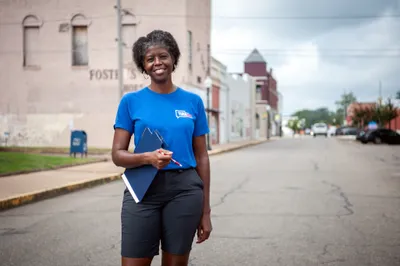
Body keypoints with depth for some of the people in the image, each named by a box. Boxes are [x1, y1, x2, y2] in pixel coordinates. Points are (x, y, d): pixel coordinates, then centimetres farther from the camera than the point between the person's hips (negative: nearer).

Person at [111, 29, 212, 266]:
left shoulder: (193, 102, 6)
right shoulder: (131, 101, 2)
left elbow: (202, 157, 7)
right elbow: (118, 154, 0)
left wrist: (206, 211, 4)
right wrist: (148, 158, -21)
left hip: (185, 191, 1)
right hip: (142, 190, -1)